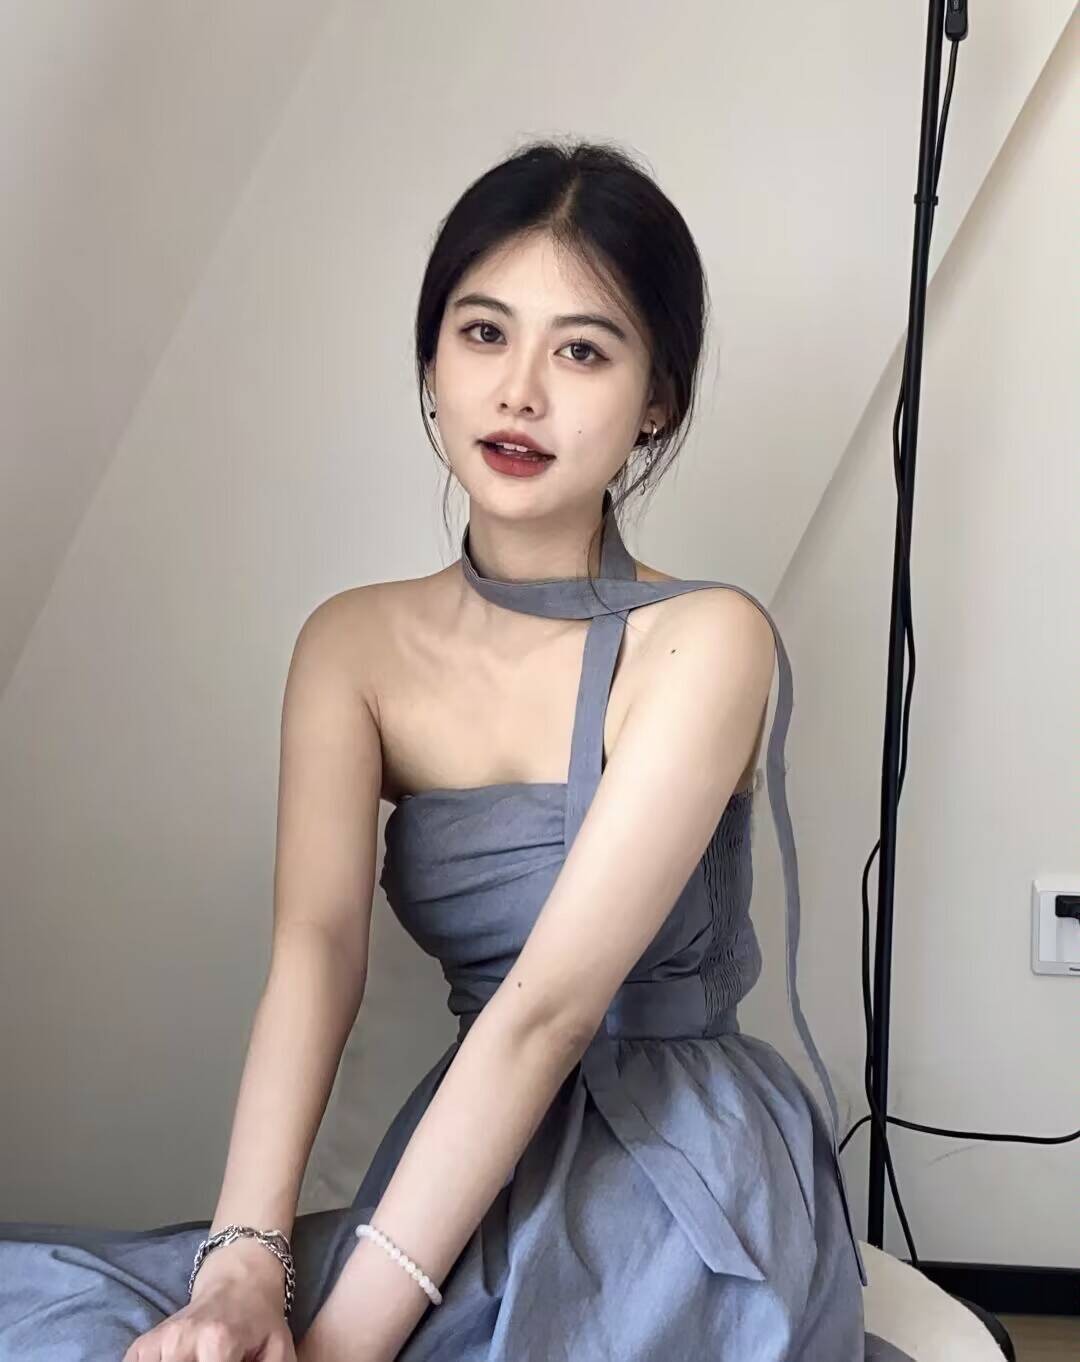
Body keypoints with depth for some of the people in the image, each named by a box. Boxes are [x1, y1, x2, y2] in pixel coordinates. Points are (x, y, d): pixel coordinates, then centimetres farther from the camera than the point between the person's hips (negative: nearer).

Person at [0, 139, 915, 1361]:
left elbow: (549, 1004, -22)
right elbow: (316, 941, -13)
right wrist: (242, 1262, -28)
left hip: (683, 1197, -4)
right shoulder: (355, 643, 1)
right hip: (475, 1180, 4)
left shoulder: (704, 642, -14)